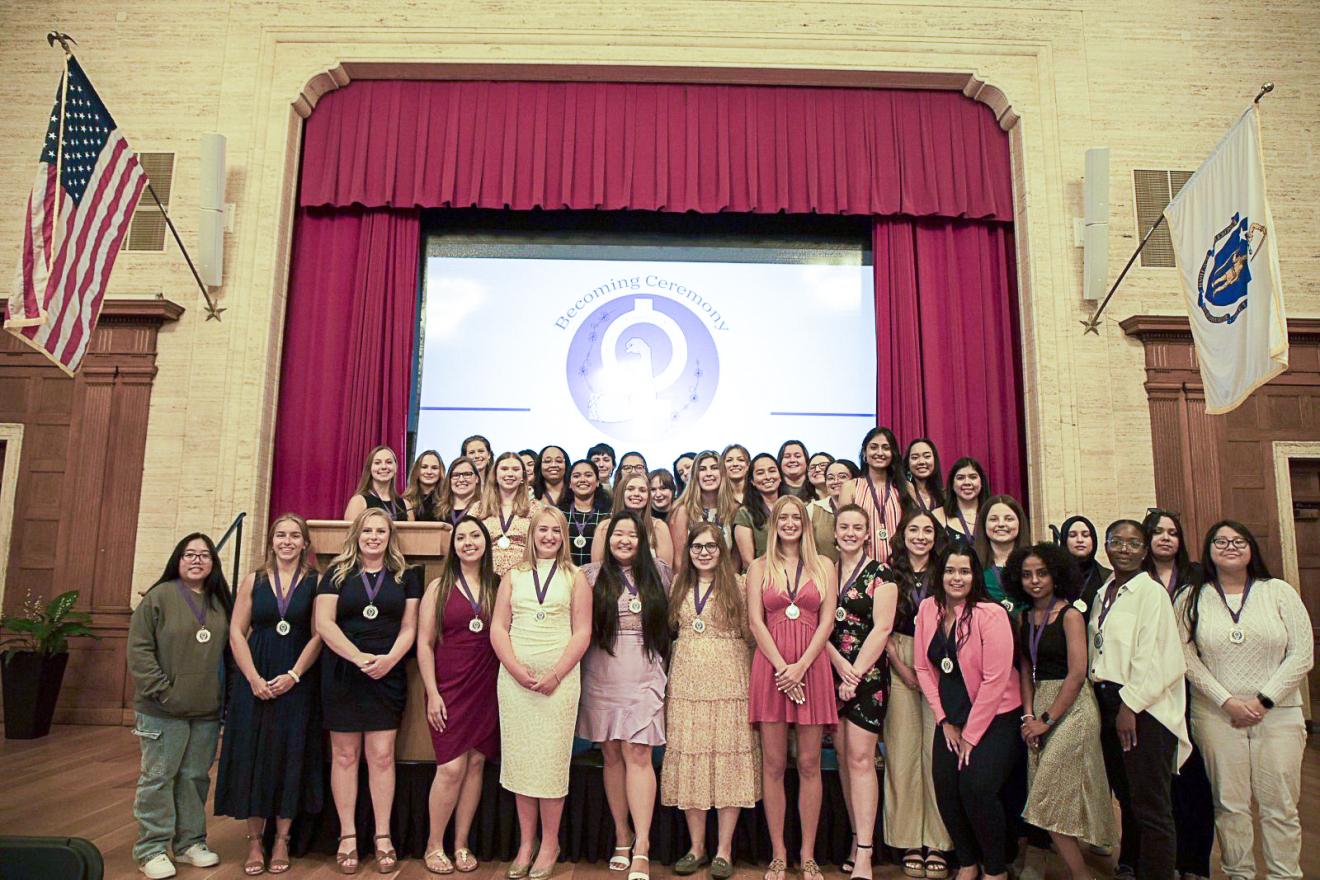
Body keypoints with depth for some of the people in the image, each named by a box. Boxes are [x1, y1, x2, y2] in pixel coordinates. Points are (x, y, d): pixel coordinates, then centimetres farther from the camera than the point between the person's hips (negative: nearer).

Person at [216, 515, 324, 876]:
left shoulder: (315, 582, 1)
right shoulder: (254, 580, 6)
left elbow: (318, 635, -4)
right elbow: (236, 632, 1)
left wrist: (293, 676, -14)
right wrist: (254, 678, -9)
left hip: (297, 683, -1)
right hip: (256, 681, 1)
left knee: (289, 758, 3)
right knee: (252, 756, 4)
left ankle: (281, 840, 15)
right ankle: (254, 840, 16)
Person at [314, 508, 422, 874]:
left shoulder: (405, 576, 9)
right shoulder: (337, 573, 5)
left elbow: (409, 627, 6)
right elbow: (324, 623, -4)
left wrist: (390, 659, -12)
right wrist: (359, 657, -15)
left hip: (387, 676, 1)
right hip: (342, 675, 0)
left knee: (382, 755, 0)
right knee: (345, 755, 4)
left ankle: (382, 837, 9)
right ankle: (347, 836, 13)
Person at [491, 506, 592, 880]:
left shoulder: (575, 578, 7)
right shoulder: (513, 576, 12)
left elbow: (582, 632, 1)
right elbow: (498, 628, 6)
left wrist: (555, 674, -11)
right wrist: (518, 670, -9)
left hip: (559, 678, -2)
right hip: (514, 678, 2)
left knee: (551, 760, -2)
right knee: (519, 759, 4)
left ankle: (549, 844, 12)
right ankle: (526, 843, 17)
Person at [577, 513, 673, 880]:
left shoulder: (657, 573, 7)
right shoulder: (592, 575, 4)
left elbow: (668, 618, 16)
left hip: (644, 676, -1)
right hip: (603, 678, 1)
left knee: (638, 753, -8)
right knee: (612, 755, 7)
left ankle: (641, 847, -7)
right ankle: (622, 836, 19)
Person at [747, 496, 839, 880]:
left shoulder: (824, 566, 10)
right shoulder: (760, 567, 9)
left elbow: (827, 620, 2)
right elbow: (755, 621, 1)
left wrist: (800, 667, -10)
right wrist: (782, 667, -10)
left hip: (812, 666, 0)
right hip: (770, 666, 0)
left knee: (809, 764, 3)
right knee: (773, 765, 2)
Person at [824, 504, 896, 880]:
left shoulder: (881, 575, -1)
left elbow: (881, 628, -8)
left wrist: (855, 673, -12)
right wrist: (839, 663, -8)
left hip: (867, 673, -4)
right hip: (831, 671, 4)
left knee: (860, 758, -9)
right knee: (844, 757, 7)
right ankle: (858, 838, 17)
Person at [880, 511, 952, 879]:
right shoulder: (888, 575, 7)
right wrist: (904, 669, -6)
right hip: (899, 667, 0)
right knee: (903, 752, 1)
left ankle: (937, 843, 7)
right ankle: (910, 843, 9)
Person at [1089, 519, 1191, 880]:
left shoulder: (1151, 592, -9)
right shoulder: (1103, 594, 13)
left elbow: (1152, 658, -16)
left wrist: (1129, 705, -17)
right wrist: (1102, 698, 7)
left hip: (1143, 706, -7)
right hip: (1108, 701, 7)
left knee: (1150, 806, -2)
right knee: (1126, 797, 17)